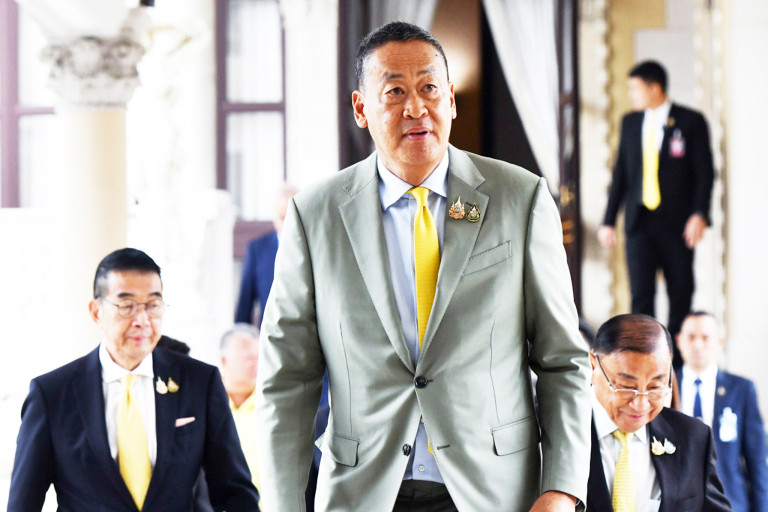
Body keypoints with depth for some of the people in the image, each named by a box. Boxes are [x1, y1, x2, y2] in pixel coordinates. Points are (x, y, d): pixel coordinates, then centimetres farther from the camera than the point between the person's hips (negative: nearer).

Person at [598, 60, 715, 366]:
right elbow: (620, 173, 15)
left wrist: (700, 215, -15)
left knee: (680, 294, 4)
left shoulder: (691, 122, -1)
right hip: (640, 222, 3)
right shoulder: (630, 122, 12)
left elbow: (705, 172, -3)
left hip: (677, 224, -3)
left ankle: (676, 360, 15)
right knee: (641, 294, -6)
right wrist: (609, 220, 10)